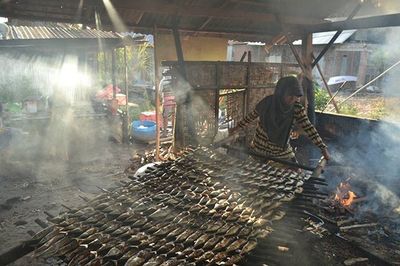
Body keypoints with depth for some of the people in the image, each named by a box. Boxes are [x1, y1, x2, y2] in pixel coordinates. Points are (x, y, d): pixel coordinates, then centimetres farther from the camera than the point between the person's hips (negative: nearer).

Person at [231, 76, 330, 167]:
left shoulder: (297, 109, -16)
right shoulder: (267, 102, -16)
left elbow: (308, 127, -17)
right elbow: (252, 115, 0)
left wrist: (323, 147, -23)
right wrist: (239, 127, 10)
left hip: (283, 152, 0)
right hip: (259, 148, 0)